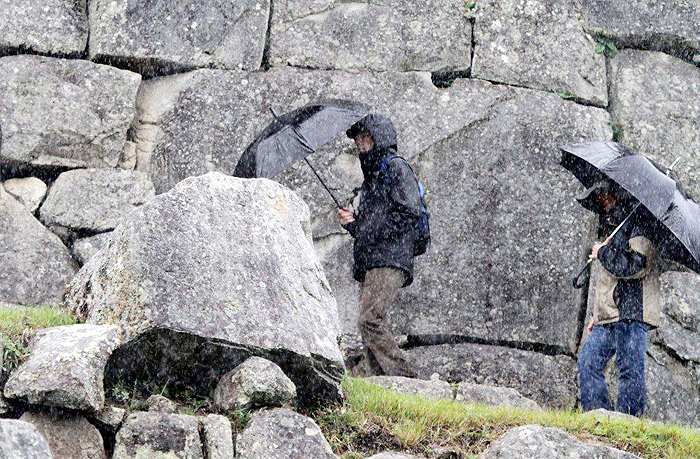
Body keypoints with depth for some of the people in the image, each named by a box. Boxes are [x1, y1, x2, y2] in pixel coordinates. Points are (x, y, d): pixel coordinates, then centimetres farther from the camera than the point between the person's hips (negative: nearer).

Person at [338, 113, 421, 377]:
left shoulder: (396, 168, 1)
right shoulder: (371, 178, 28)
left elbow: (410, 212, -13)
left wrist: (373, 234, -11)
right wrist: (352, 222, 9)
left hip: (390, 260, -9)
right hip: (370, 265, 9)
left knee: (370, 321, -22)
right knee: (370, 325, -1)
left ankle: (404, 378, -23)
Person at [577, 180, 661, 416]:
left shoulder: (640, 216, -4)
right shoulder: (612, 224, 24)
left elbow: (637, 265, -17)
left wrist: (603, 253, -4)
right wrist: (597, 315, 24)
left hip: (631, 311, -10)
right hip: (609, 315, 10)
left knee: (629, 369, -10)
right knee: (588, 362, 5)